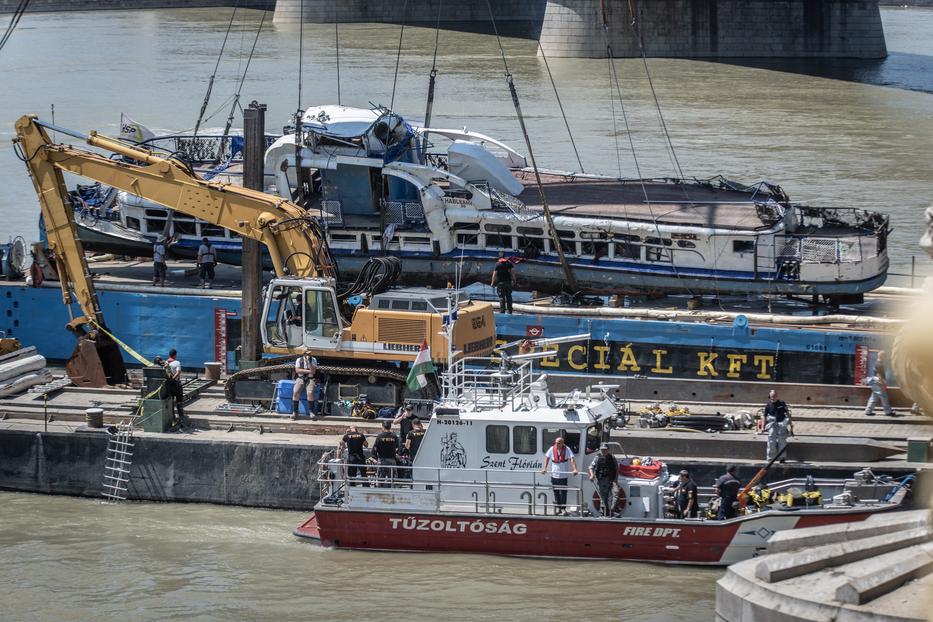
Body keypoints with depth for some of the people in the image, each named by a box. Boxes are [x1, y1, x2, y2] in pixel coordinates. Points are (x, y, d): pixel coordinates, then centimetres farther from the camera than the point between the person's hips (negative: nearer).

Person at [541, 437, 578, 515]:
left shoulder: (567, 449, -9)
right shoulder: (552, 449, 0)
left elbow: (572, 459, -16)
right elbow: (547, 458, 9)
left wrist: (574, 469, -30)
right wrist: (545, 468, 0)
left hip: (564, 475, -3)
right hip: (554, 474, 3)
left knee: (563, 492, -4)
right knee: (556, 492, 8)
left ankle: (563, 508, 3)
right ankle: (558, 507, 19)